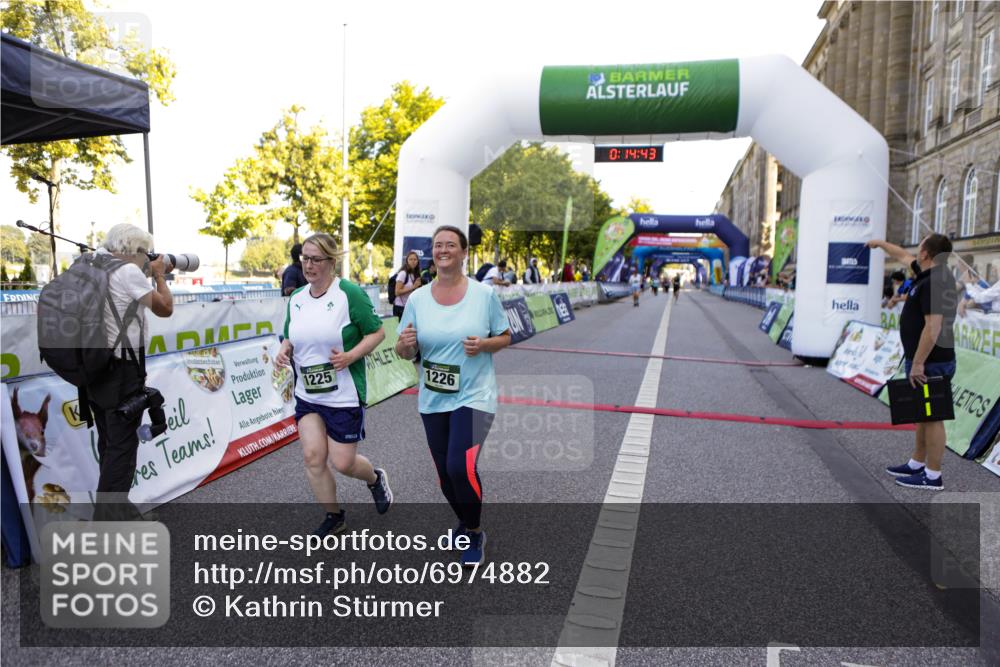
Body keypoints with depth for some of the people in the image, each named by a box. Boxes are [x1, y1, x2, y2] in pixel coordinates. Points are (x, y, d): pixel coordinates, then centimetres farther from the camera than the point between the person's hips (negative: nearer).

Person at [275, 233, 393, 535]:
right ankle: (334, 516, 24)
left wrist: (351, 355, -23)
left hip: (344, 396, -5)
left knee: (343, 463, 1)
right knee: (312, 456, 1)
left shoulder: (349, 293, -13)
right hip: (307, 394, 5)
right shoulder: (296, 299, 6)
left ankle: (376, 479, 37)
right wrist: (284, 351, -4)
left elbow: (377, 332, -9)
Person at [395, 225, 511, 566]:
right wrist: (404, 343, -19)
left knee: (461, 467, -18)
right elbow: (405, 352, 4)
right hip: (432, 400, 4)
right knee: (444, 472, 13)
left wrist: (483, 344, -17)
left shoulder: (485, 294, -6)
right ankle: (464, 523, 43)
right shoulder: (417, 299, 0)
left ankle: (475, 534, 10)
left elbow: (505, 337, 3)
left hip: (474, 396, -4)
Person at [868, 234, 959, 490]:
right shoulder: (931, 274, 8)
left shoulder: (933, 283, -22)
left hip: (930, 363, -10)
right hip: (927, 361, 10)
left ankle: (932, 476, 7)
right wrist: (881, 243, 42)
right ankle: (917, 464, 28)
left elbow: (934, 327, -27)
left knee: (931, 417, -2)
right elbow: (904, 256, 28)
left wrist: (918, 363, -25)